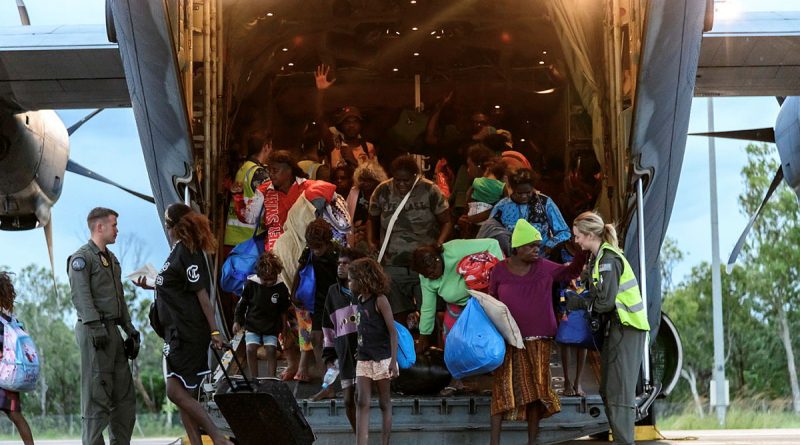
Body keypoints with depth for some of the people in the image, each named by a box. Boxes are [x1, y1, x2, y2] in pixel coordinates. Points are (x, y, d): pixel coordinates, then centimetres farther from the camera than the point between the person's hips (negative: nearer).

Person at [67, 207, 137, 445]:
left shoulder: (111, 258, 21)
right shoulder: (81, 258, -7)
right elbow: (81, 295, -17)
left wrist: (128, 326, 19)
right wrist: (95, 327, -24)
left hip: (111, 329, 9)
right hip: (93, 330, -9)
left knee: (124, 389, 9)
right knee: (97, 391, -9)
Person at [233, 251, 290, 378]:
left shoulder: (281, 288, -10)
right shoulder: (251, 284, -14)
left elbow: (283, 310, 4)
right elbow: (242, 303, -1)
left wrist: (284, 327, 7)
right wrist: (237, 321, -3)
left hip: (271, 326, 0)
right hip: (252, 324, 0)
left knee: (271, 351, -10)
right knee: (251, 349, -13)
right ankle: (254, 379, -3)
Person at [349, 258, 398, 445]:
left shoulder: (379, 300, -10)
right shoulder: (360, 300, 10)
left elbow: (393, 332, -12)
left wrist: (393, 361, -18)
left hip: (382, 359, -6)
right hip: (364, 359, 6)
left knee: (384, 404, 3)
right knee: (362, 403, -3)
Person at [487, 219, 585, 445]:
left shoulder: (544, 267, 3)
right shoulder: (499, 271, -1)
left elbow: (570, 272, 17)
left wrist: (582, 251, 3)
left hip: (538, 341, 2)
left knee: (535, 391, 4)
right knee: (503, 390, -4)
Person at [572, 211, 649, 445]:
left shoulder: (608, 260, -16)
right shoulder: (602, 257, 15)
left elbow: (605, 302, -20)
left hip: (627, 329, -10)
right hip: (617, 327, 10)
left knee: (619, 390, -10)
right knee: (608, 390, 13)